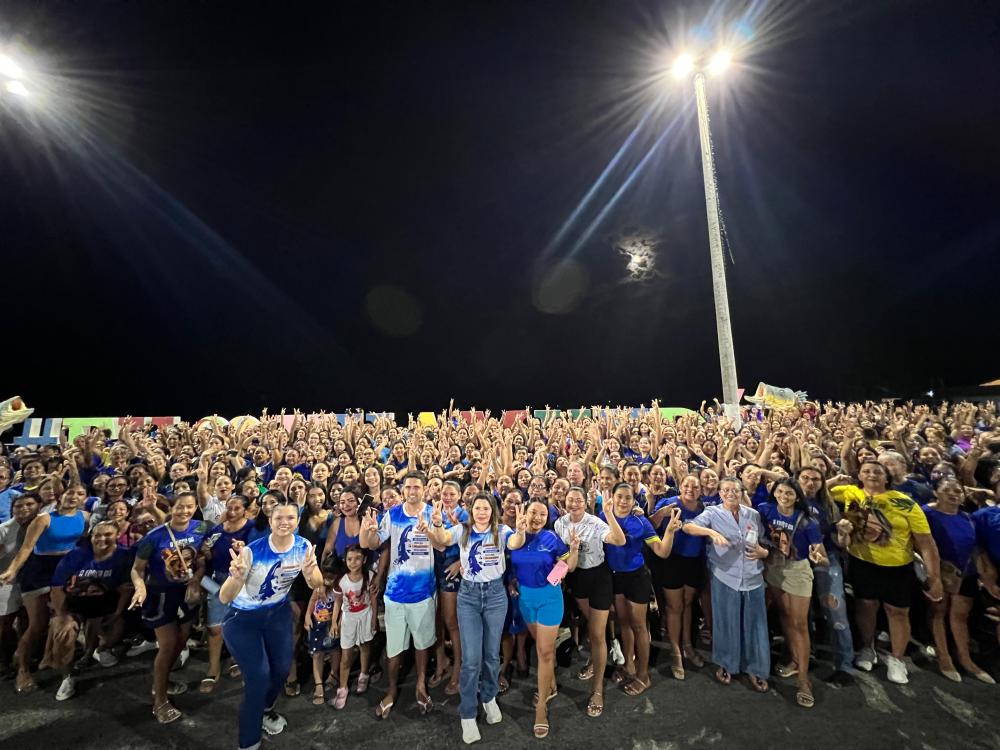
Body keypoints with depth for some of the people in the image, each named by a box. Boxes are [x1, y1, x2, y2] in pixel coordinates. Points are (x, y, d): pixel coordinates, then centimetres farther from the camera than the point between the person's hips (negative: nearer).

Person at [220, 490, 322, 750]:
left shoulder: (303, 546, -19)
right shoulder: (253, 550, -30)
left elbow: (316, 585, -19)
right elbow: (224, 598, -28)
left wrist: (309, 572, -41)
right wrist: (237, 577, -50)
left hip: (278, 612, 4)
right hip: (243, 618, -4)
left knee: (282, 668, 10)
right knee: (259, 675, -8)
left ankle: (265, 710, 44)